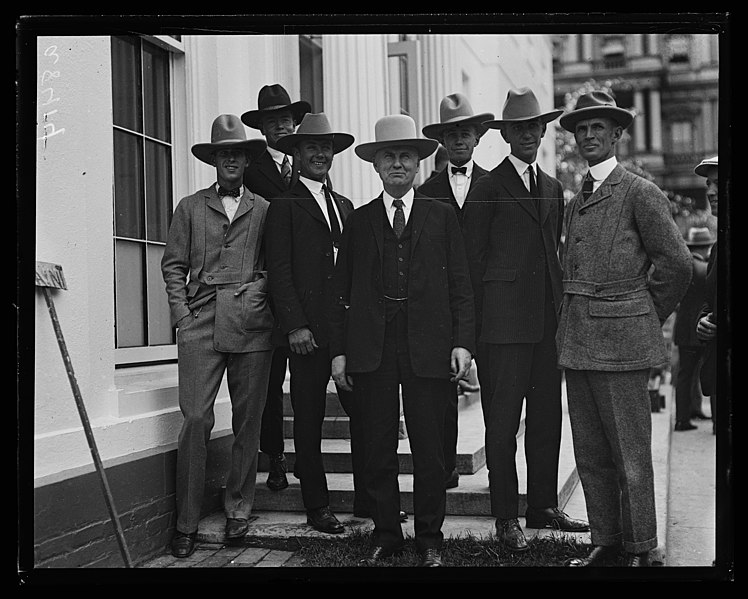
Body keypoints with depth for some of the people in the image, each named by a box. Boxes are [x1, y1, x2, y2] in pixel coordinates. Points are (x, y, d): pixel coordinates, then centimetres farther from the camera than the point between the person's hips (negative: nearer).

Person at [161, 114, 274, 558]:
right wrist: (183, 314, 0)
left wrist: (260, 297, 0)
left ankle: (238, 512, 16)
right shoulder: (190, 207, 13)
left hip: (252, 327, 1)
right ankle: (187, 524, 1)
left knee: (248, 421, 3)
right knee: (196, 419, -7)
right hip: (200, 324, -1)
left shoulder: (264, 210, 13)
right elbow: (173, 265, 10)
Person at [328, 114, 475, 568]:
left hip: (427, 348, -1)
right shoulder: (359, 221, 11)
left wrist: (463, 342, -6)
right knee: (379, 449, 6)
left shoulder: (442, 216, 9)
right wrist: (339, 351, 2)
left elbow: (461, 285, 5)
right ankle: (386, 534, 20)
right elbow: (341, 290, 9)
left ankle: (430, 538, 18)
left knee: (429, 449, 3)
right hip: (371, 349, 1)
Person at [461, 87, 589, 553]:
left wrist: (560, 308, 11)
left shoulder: (553, 189, 17)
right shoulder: (488, 188, -2)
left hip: (548, 321, 6)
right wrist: (479, 320, -6)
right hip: (505, 322, -6)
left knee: (548, 417, 10)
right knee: (502, 422, -1)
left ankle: (543, 506, 22)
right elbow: (473, 258, -3)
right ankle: (507, 519, 7)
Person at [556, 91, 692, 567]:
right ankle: (605, 541, 22)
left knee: (630, 453, 0)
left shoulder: (640, 193, -4)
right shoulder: (575, 201, 16)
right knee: (590, 453, 11)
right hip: (577, 342, 7)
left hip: (622, 341, -7)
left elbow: (677, 264, -4)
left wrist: (645, 318, 4)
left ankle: (639, 550, 11)